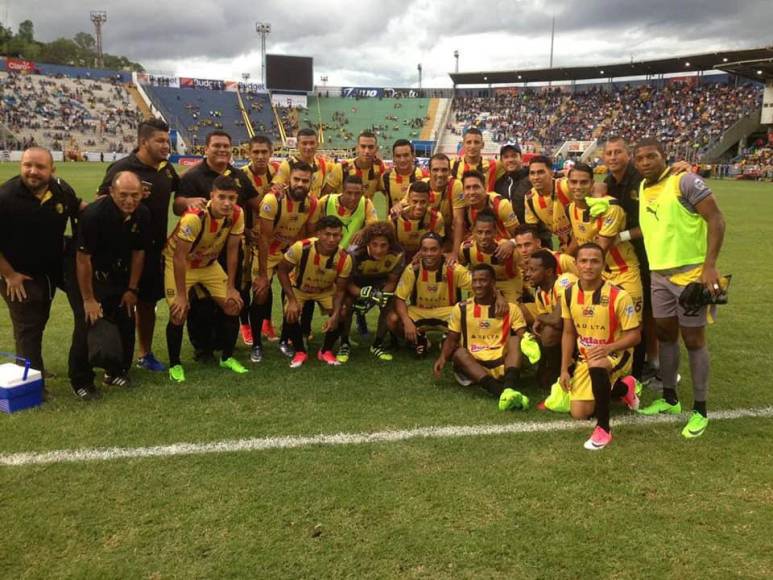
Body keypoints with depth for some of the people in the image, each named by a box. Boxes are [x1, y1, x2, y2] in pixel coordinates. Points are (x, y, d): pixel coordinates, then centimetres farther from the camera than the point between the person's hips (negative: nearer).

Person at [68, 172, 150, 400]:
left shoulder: (143, 214, -12)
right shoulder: (93, 214, -28)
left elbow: (138, 252, 0)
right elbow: (83, 258, -22)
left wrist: (132, 289, 3)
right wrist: (88, 299, -18)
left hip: (118, 276, 5)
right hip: (86, 277, -5)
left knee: (126, 323, 3)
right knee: (87, 325, -12)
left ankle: (116, 371, 23)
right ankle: (81, 381, 4)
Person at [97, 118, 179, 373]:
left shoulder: (166, 167, 7)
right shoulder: (123, 167, -13)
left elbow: (177, 191, 25)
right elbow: (101, 199, -14)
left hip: (156, 247, 6)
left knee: (148, 301, 16)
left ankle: (145, 354, 30)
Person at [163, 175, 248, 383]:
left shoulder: (237, 215, -20)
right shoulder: (194, 217, -36)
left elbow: (232, 251, -8)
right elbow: (179, 257, -28)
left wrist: (231, 288, -6)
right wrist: (181, 295, -24)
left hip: (209, 263, 5)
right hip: (179, 262, -5)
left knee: (233, 306, 0)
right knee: (179, 313, -15)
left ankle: (227, 358, 19)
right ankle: (174, 365, 8)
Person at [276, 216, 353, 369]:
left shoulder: (344, 258, -30)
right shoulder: (301, 247, -37)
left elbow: (340, 289, -18)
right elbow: (282, 270, -21)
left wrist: (335, 315, -32)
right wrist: (292, 300, -27)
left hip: (327, 290, 1)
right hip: (299, 288, -1)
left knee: (341, 315, -19)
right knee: (290, 315, -25)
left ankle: (326, 351, 7)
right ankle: (300, 352, 2)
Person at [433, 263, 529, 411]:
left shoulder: (510, 308, 9)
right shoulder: (461, 309, 10)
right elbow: (452, 339, 12)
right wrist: (443, 358, -8)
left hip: (503, 365, 0)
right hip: (473, 366, 0)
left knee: (515, 339, -23)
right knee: (459, 352, -30)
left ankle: (509, 388, -50)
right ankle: (501, 391, -51)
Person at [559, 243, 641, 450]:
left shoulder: (618, 296, -20)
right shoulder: (569, 294, -5)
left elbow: (635, 335, -14)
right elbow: (569, 333, 5)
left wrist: (608, 348, -32)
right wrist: (565, 369, 0)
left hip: (617, 354, -5)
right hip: (585, 358, 6)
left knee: (595, 366, -41)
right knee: (579, 413, -1)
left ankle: (603, 428, -23)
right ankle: (623, 387, 28)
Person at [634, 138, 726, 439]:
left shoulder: (685, 181, -12)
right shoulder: (643, 188, 10)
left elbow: (716, 219, -16)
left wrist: (710, 266, -22)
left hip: (690, 273, -7)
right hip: (659, 274, 7)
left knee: (693, 339, 0)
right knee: (665, 334, 14)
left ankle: (700, 410, 13)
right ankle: (670, 398, 30)